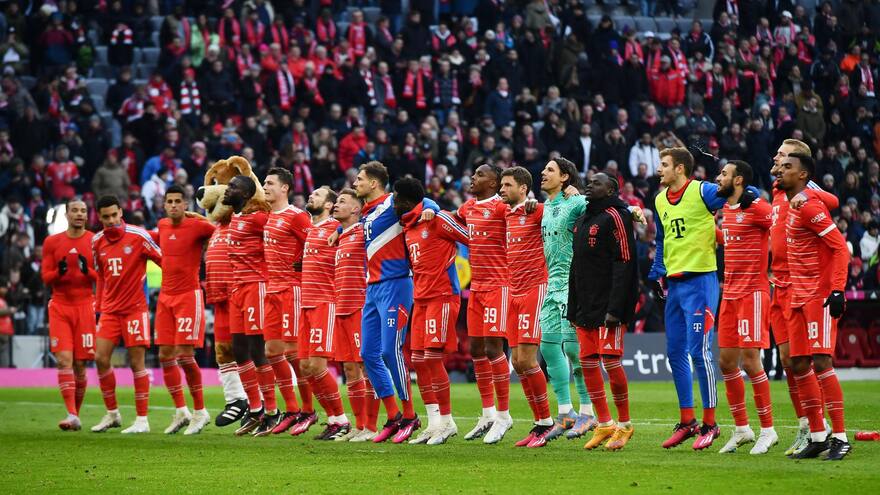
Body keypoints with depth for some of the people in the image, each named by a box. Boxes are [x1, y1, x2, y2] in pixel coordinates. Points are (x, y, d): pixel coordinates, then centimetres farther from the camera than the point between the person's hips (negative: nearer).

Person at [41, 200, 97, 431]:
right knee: (64, 360, -12)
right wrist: (59, 272, -14)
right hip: (60, 306, 0)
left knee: (80, 364, -1)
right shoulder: (52, 242, 8)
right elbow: (45, 277, 7)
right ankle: (72, 415, -18)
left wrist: (87, 271, -16)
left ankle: (76, 413, 14)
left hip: (85, 305, 0)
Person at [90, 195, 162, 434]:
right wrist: (99, 305, 14)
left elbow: (163, 260, -5)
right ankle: (112, 413, 14)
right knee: (101, 358, -1)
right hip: (110, 309, 5)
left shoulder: (138, 236, -10)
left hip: (135, 308, -5)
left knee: (136, 362, -5)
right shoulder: (97, 242, 5)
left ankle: (142, 420, 1)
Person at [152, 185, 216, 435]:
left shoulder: (197, 226, -10)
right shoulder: (162, 226, 10)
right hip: (165, 296, 6)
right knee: (165, 355, 4)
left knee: (184, 355, -11)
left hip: (189, 295, -6)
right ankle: (181, 411, 13)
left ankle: (200, 412, 2)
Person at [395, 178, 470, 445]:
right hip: (421, 299, 9)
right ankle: (434, 424, 11)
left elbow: (473, 240, -9)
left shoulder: (438, 219, -11)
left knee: (432, 357, -12)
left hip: (442, 295, -9)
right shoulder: (407, 228, 15)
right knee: (418, 360, 6)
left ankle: (447, 421, -4)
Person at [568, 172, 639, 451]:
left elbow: (624, 266, -16)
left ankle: (624, 424, 3)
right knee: (587, 363, 5)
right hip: (585, 307, 9)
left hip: (609, 305, -9)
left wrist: (615, 309, -21)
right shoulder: (582, 221, 18)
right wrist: (573, 308, 18)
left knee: (610, 361, -10)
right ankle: (604, 425, 13)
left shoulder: (614, 217, -10)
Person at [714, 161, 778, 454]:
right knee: (726, 361, 7)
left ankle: (768, 430, 1)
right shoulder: (725, 209, 15)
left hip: (752, 293, -8)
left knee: (750, 361, -9)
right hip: (730, 294, 8)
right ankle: (742, 429, 17)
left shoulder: (757, 208, -11)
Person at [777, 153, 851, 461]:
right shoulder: (790, 207, 14)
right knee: (799, 365, 7)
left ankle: (839, 437, -10)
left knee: (821, 362, -13)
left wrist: (837, 290, -24)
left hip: (820, 296, -10)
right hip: (799, 297, 10)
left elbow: (840, 248, -17)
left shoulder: (810, 207, -14)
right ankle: (818, 436, 13)